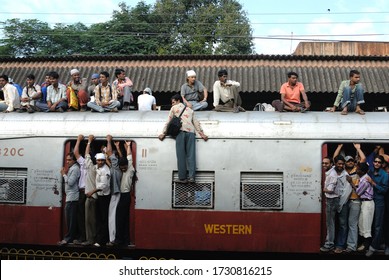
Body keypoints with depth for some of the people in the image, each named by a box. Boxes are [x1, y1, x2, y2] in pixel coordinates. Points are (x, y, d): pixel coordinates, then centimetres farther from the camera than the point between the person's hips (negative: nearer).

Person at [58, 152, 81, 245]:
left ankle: (68, 238, -7)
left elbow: (70, 182, -18)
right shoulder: (72, 168, 20)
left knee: (71, 219, -8)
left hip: (72, 198, -10)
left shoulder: (75, 169, -11)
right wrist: (65, 174, 10)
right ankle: (70, 238, 15)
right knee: (71, 219, 11)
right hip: (70, 197, 10)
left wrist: (64, 174, -8)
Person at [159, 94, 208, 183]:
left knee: (181, 156, -5)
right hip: (191, 132, 4)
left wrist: (163, 133, 18)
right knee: (191, 156, -2)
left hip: (181, 131, -4)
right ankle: (192, 177, -11)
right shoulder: (190, 110, 30)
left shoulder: (174, 108, 19)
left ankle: (182, 178, -9)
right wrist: (202, 134, 17)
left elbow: (168, 121, 15)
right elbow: (196, 123, 21)